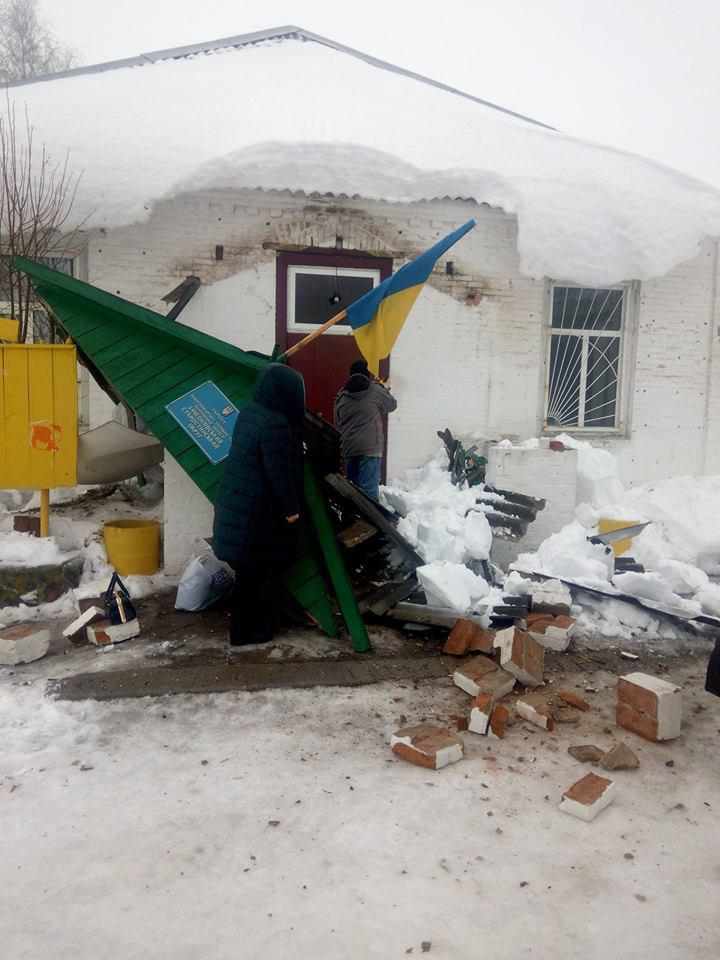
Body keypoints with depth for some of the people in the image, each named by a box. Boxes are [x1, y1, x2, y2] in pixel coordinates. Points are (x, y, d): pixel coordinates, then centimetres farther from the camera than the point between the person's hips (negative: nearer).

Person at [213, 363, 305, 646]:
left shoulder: (248, 413, 6)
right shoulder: (276, 424, -22)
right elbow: (280, 471, -20)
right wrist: (291, 508, -10)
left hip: (236, 504, 9)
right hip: (258, 510, -9)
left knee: (247, 570, 18)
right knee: (264, 570, 6)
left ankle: (242, 628, 29)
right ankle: (256, 630, 17)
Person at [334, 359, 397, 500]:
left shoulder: (341, 396, 14)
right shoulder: (374, 391, -2)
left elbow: (337, 425, 20)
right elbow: (392, 404, 16)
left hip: (348, 449, 5)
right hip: (370, 448, -5)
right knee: (369, 488, -9)